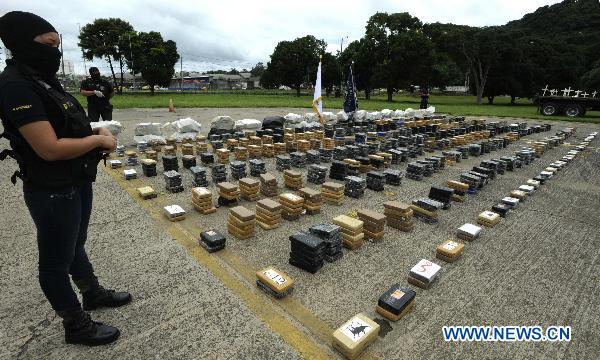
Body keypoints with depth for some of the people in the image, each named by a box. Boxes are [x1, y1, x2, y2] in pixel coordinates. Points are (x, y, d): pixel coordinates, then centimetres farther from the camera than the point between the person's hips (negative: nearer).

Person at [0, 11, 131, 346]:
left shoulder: (45, 81, 9)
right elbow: (50, 148, -27)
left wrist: (94, 131, 2)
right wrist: (98, 141, -15)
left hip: (78, 183, 9)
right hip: (53, 193, -9)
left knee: (76, 246, 25)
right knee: (56, 261, 9)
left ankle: (94, 293, 45)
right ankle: (77, 326, 26)